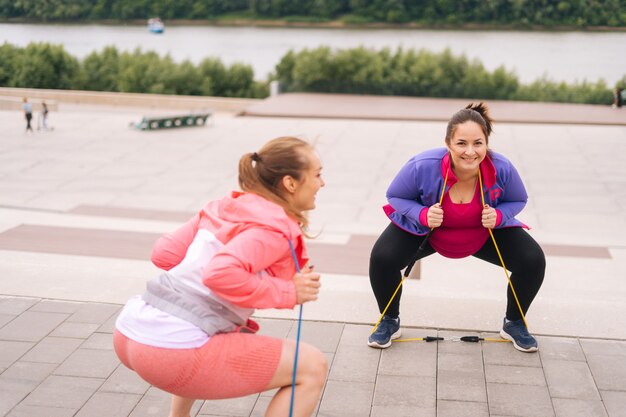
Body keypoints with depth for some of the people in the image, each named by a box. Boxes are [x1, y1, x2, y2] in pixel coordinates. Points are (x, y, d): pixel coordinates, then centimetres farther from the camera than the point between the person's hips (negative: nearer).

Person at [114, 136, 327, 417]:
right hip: (173, 348, -9)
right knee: (312, 367, -2)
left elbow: (164, 253, 15)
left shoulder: (227, 207, 15)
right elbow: (221, 274, -24)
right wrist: (288, 292, -12)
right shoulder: (274, 227, -8)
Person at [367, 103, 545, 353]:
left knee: (533, 260, -15)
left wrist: (498, 216, -28)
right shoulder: (423, 166, -34)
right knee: (382, 257, -25)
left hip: (486, 233, 2)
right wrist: (423, 215, -32)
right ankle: (390, 322, 5)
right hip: (425, 230, -1)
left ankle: (514, 323, 14)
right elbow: (395, 196, -14)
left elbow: (518, 200, -7)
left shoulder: (502, 169, -29)